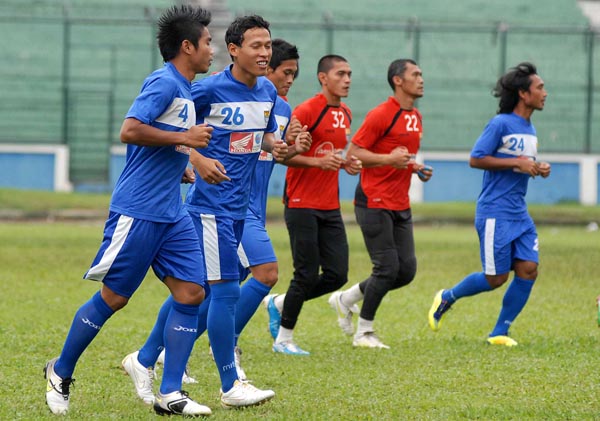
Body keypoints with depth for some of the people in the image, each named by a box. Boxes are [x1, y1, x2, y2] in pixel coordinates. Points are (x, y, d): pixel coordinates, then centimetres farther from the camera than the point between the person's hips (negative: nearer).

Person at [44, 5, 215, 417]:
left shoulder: (185, 90, 16)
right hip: (137, 212, -9)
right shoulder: (164, 83, -13)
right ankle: (60, 374, 18)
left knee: (192, 293, -2)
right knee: (113, 298, 0)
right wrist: (184, 138, -20)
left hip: (172, 214, 9)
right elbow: (130, 130, -25)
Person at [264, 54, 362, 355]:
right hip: (302, 204, -7)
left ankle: (279, 304, 22)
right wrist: (318, 161, -26)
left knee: (337, 275, 1)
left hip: (330, 207, 7)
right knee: (307, 274, -5)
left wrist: (346, 163, 6)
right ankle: (283, 339, 11)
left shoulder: (345, 114, 13)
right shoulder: (306, 111, -12)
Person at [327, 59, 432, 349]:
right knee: (387, 268, -10)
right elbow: (353, 152, -13)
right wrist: (389, 159, -23)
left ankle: (346, 299, 21)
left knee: (406, 270, 3)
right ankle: (363, 332, 6)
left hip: (401, 206, 8)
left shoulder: (416, 118, 15)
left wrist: (417, 168, 9)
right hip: (375, 203, -8)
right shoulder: (381, 115, -11)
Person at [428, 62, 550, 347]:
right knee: (497, 277, -5)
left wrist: (538, 169, 4)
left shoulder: (530, 130, 14)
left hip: (519, 213, 8)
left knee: (528, 270, -4)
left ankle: (499, 333, 6)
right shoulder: (501, 124, -12)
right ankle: (446, 298, 20)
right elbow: (476, 159, -15)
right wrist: (517, 163, -19)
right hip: (495, 213, -8)